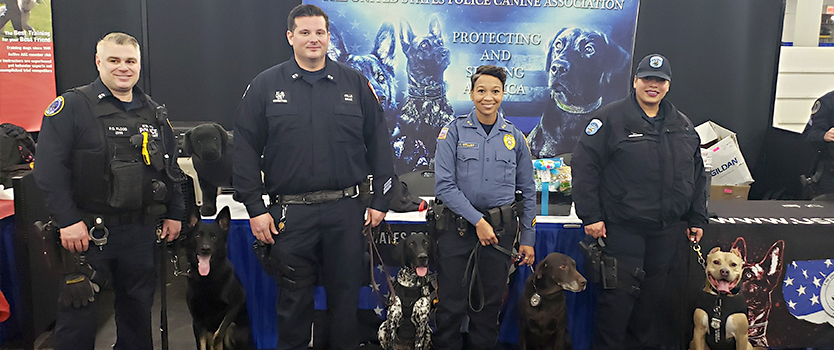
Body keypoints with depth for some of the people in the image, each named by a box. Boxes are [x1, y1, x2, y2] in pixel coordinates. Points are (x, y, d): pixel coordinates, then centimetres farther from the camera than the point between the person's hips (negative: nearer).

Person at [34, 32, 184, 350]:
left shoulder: (155, 113, 11)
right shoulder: (72, 106, -5)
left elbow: (171, 167, 17)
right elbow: (48, 168, -11)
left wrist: (175, 214, 12)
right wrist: (67, 220, -16)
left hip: (141, 231, 5)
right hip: (87, 230, -4)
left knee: (138, 306, 15)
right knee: (77, 311, 4)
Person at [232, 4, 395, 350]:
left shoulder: (355, 83, 6)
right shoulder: (266, 85, 3)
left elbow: (379, 143, 7)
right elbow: (245, 149, 2)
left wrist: (381, 200, 3)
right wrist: (255, 208, -3)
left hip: (346, 209, 1)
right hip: (290, 212, 0)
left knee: (345, 291, 12)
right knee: (294, 295, 11)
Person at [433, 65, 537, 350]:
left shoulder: (514, 137, 7)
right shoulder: (454, 131, -2)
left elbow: (528, 192, 11)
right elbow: (444, 185, -9)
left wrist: (528, 238, 7)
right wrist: (477, 220, -14)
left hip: (500, 229, 2)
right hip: (457, 227, -2)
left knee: (490, 304, 12)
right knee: (451, 303, 4)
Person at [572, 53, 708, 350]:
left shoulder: (683, 125, 12)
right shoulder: (611, 118, -7)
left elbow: (697, 175, 19)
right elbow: (584, 166, -11)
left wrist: (697, 218, 14)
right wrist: (591, 215, -14)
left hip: (667, 230, 6)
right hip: (622, 227, -5)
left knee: (653, 291, 16)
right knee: (619, 292, -2)